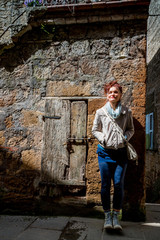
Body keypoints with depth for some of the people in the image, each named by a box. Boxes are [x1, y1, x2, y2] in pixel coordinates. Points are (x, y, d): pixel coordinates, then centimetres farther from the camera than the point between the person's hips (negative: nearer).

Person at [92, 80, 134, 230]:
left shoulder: (126, 112, 7)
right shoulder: (100, 112, 5)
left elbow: (131, 129, 14)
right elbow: (94, 130, 10)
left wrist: (125, 137, -6)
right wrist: (102, 138, -7)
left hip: (120, 152, 0)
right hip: (105, 152, 0)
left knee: (119, 184, -2)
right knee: (105, 184, 2)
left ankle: (116, 216, 14)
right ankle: (107, 216, 16)